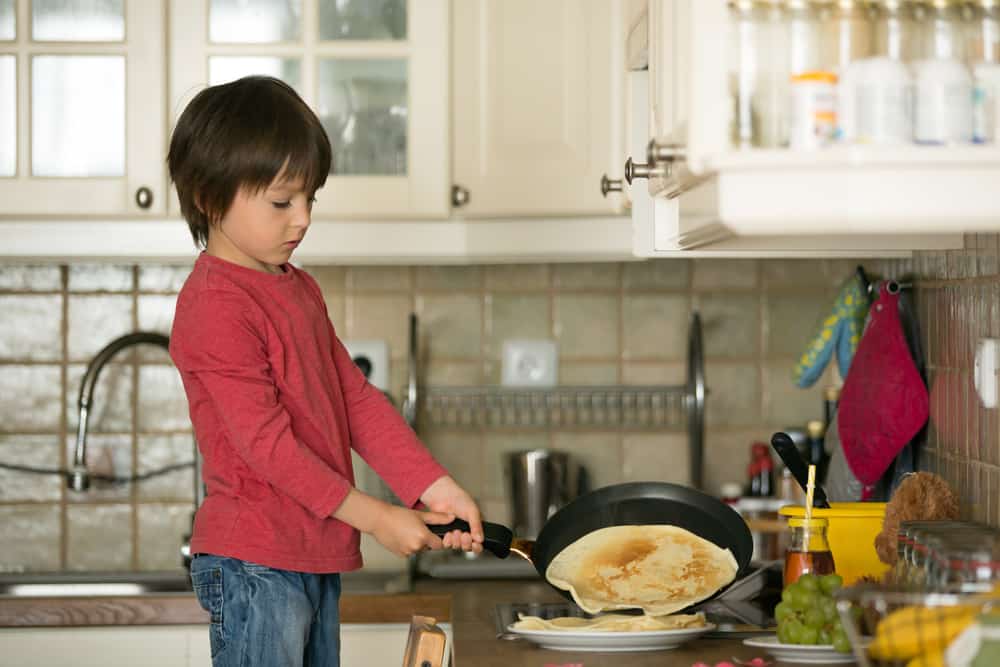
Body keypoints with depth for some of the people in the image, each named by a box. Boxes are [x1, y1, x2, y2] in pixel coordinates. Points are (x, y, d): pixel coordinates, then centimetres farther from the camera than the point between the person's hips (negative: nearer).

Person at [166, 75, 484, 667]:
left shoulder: (300, 290, 15)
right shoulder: (215, 306, -16)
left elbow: (356, 397, 13)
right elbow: (266, 442, -18)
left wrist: (434, 485, 1)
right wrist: (374, 518, -15)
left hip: (316, 553, 9)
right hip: (254, 565, -9)